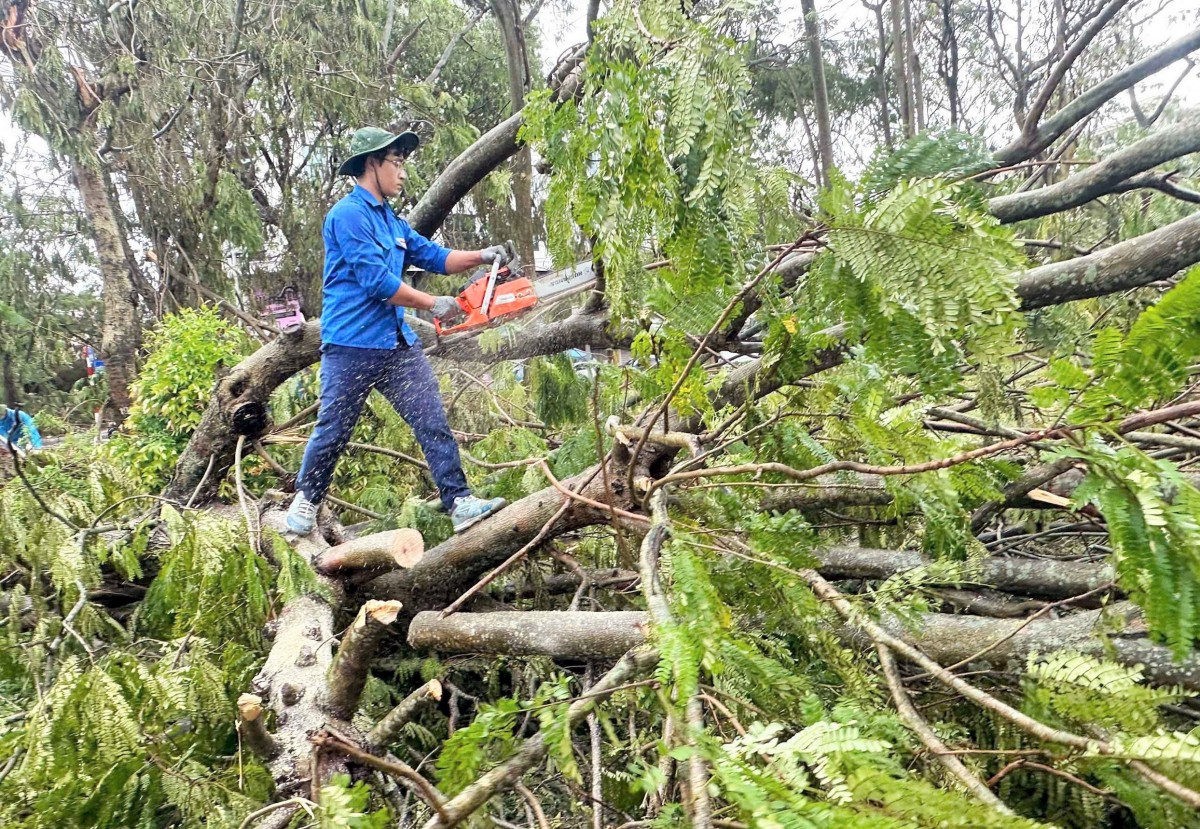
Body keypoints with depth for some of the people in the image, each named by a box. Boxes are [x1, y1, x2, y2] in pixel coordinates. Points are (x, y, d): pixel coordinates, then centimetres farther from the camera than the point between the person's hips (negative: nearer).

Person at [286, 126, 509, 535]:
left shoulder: (391, 221, 17)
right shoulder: (348, 214, -12)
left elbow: (433, 255, 17)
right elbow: (377, 281, -19)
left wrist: (480, 256, 1)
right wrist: (434, 305, -12)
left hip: (398, 342, 8)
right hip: (352, 344, -8)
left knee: (433, 422, -1)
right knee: (334, 430, 5)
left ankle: (460, 503, -1)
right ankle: (306, 499, 26)